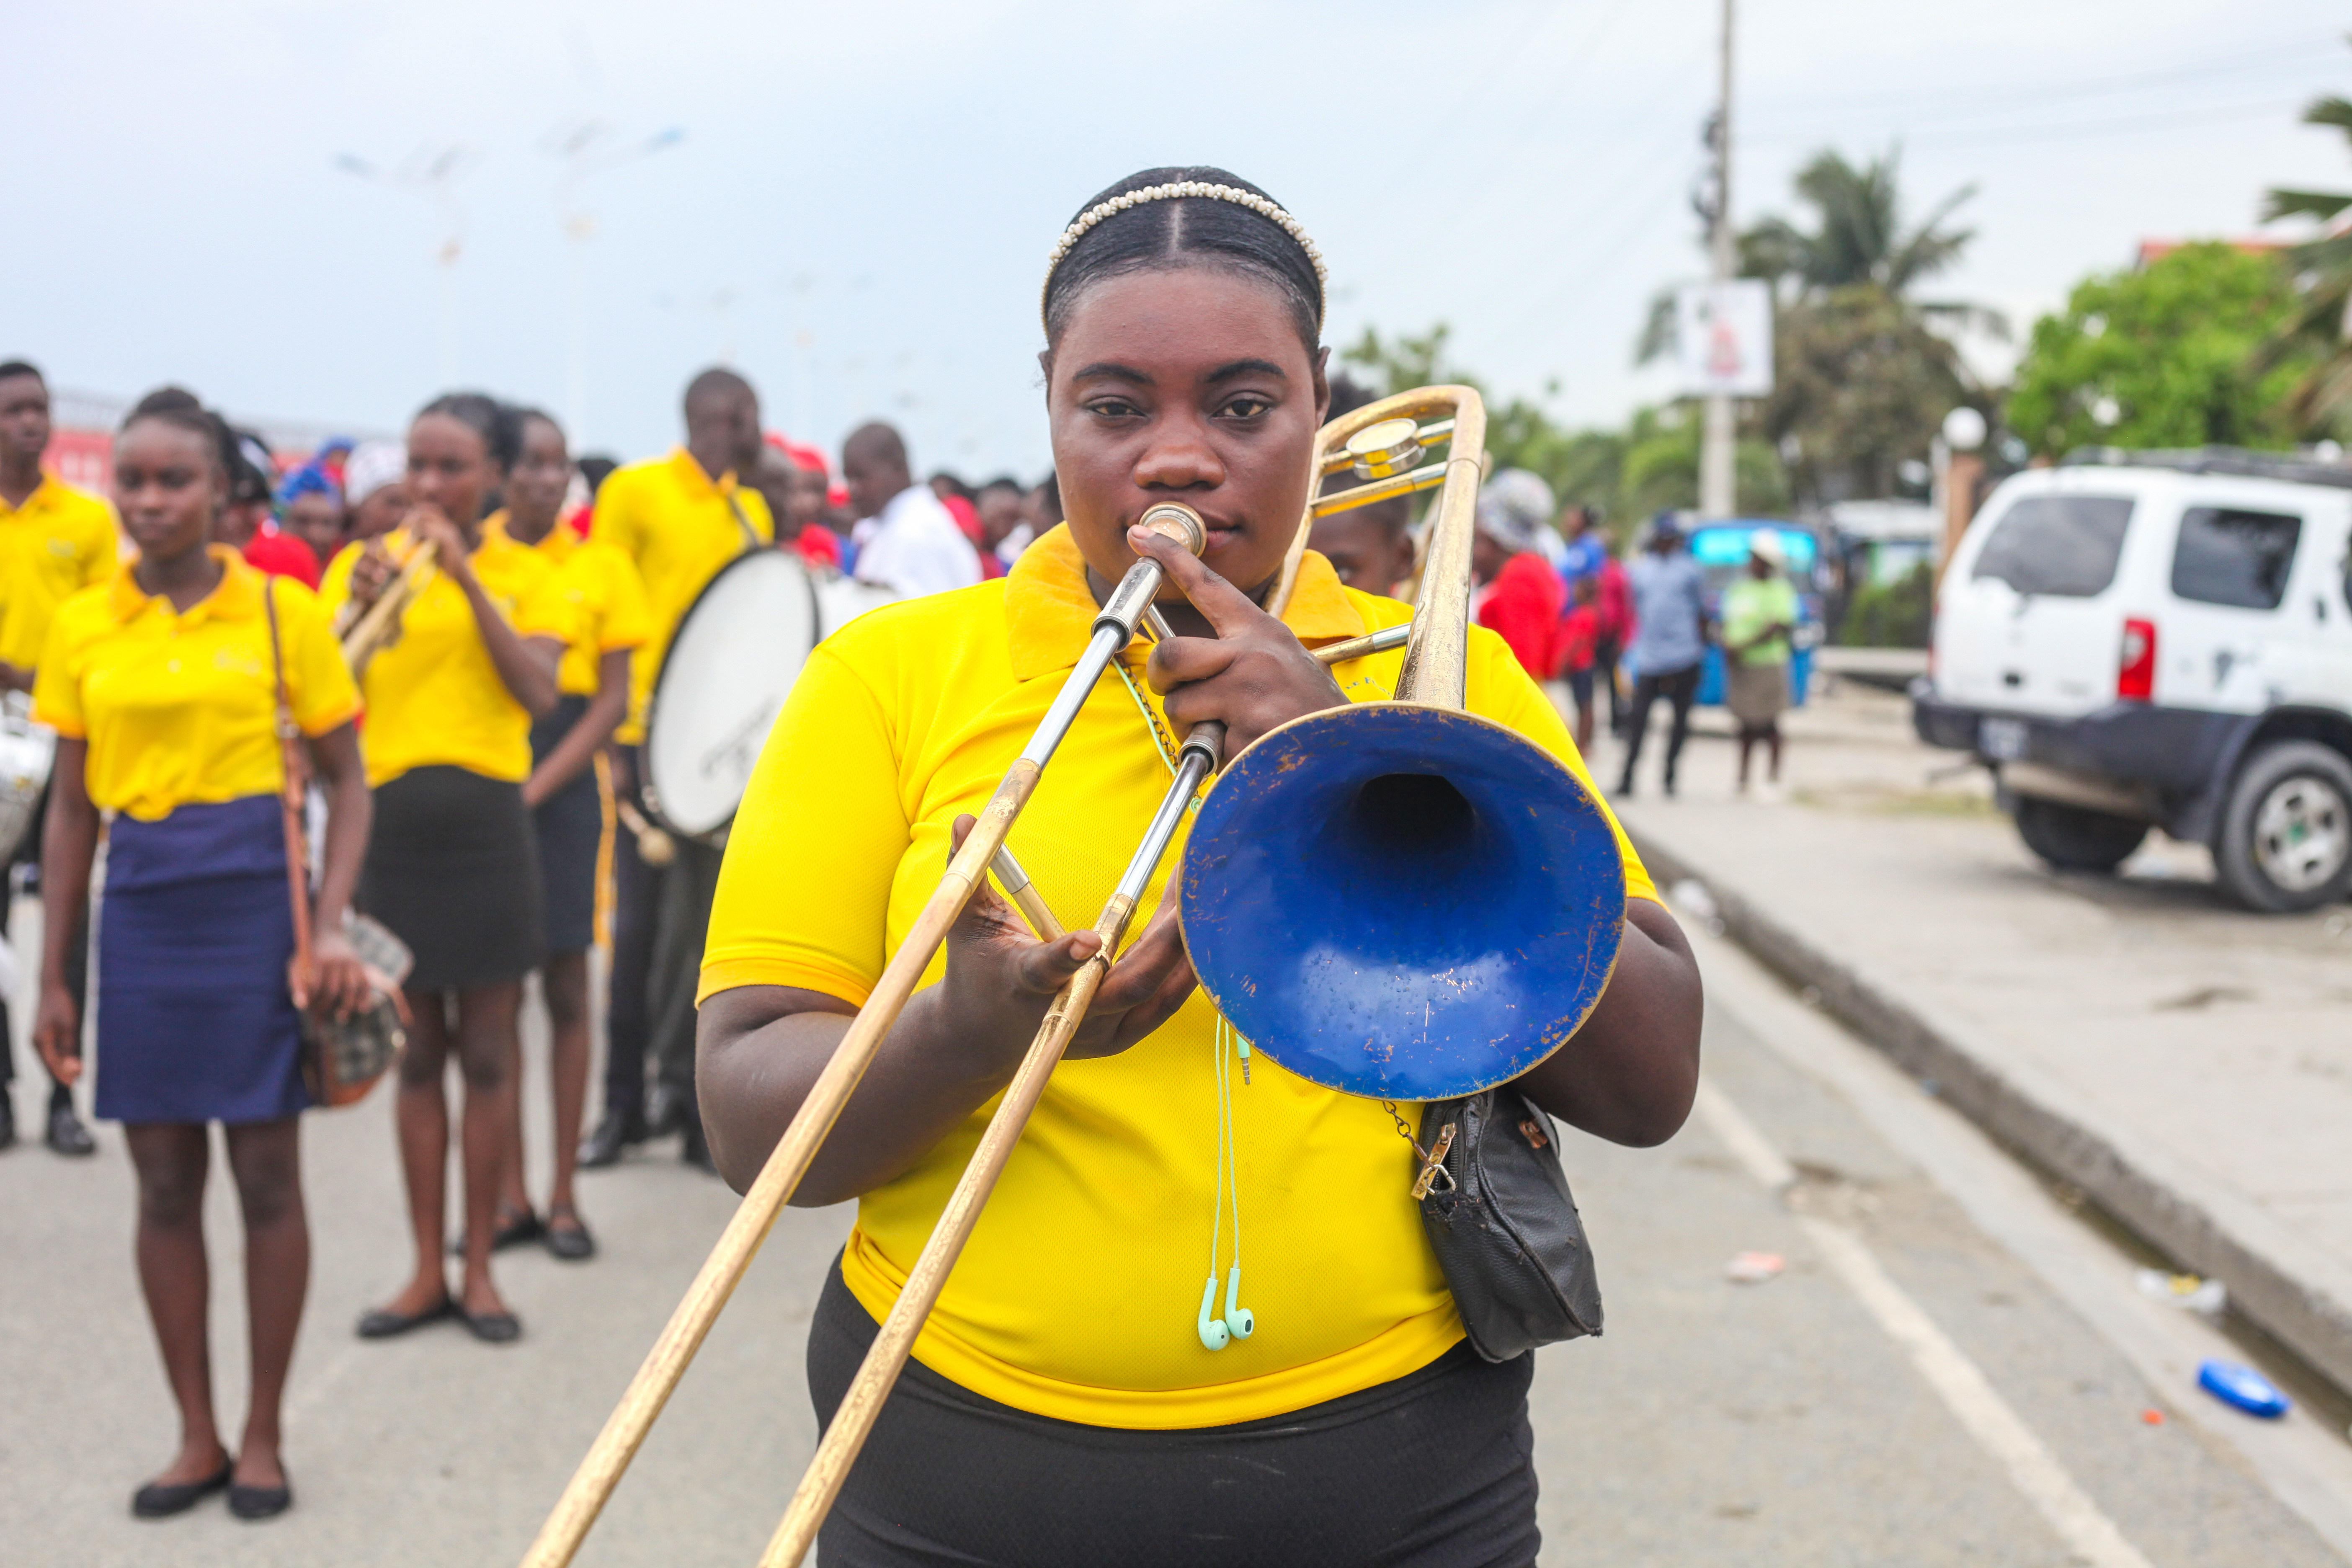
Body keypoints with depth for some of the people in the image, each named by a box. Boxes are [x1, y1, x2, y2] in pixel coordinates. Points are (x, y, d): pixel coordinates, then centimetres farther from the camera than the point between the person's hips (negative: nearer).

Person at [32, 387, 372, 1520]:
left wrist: (330, 926, -11)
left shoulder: (282, 611, -3)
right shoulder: (83, 628, 4)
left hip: (254, 906, -2)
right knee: (164, 1183, 8)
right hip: (142, 916, 3)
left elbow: (345, 780, 1)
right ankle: (197, 1436, 22)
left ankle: (263, 1437, 18)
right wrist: (53, 978, 7)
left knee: (266, 1179, 4)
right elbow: (71, 807, 8)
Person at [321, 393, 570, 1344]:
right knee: (416, 1052, 8)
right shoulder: (365, 563, 6)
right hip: (389, 819, 2)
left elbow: (539, 694, -12)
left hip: (484, 821, -1)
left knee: (485, 1053, 4)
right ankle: (427, 1270, 16)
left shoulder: (523, 573, 3)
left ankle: (479, 1268, 15)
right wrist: (360, 608, -18)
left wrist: (468, 578, -16)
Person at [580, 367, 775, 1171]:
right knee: (639, 921, 2)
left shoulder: (752, 511, 13)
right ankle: (624, 1100, 13)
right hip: (648, 736, -4)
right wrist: (613, 740, -10)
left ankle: (689, 1091, 13)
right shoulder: (634, 491, -2)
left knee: (706, 920, 5)